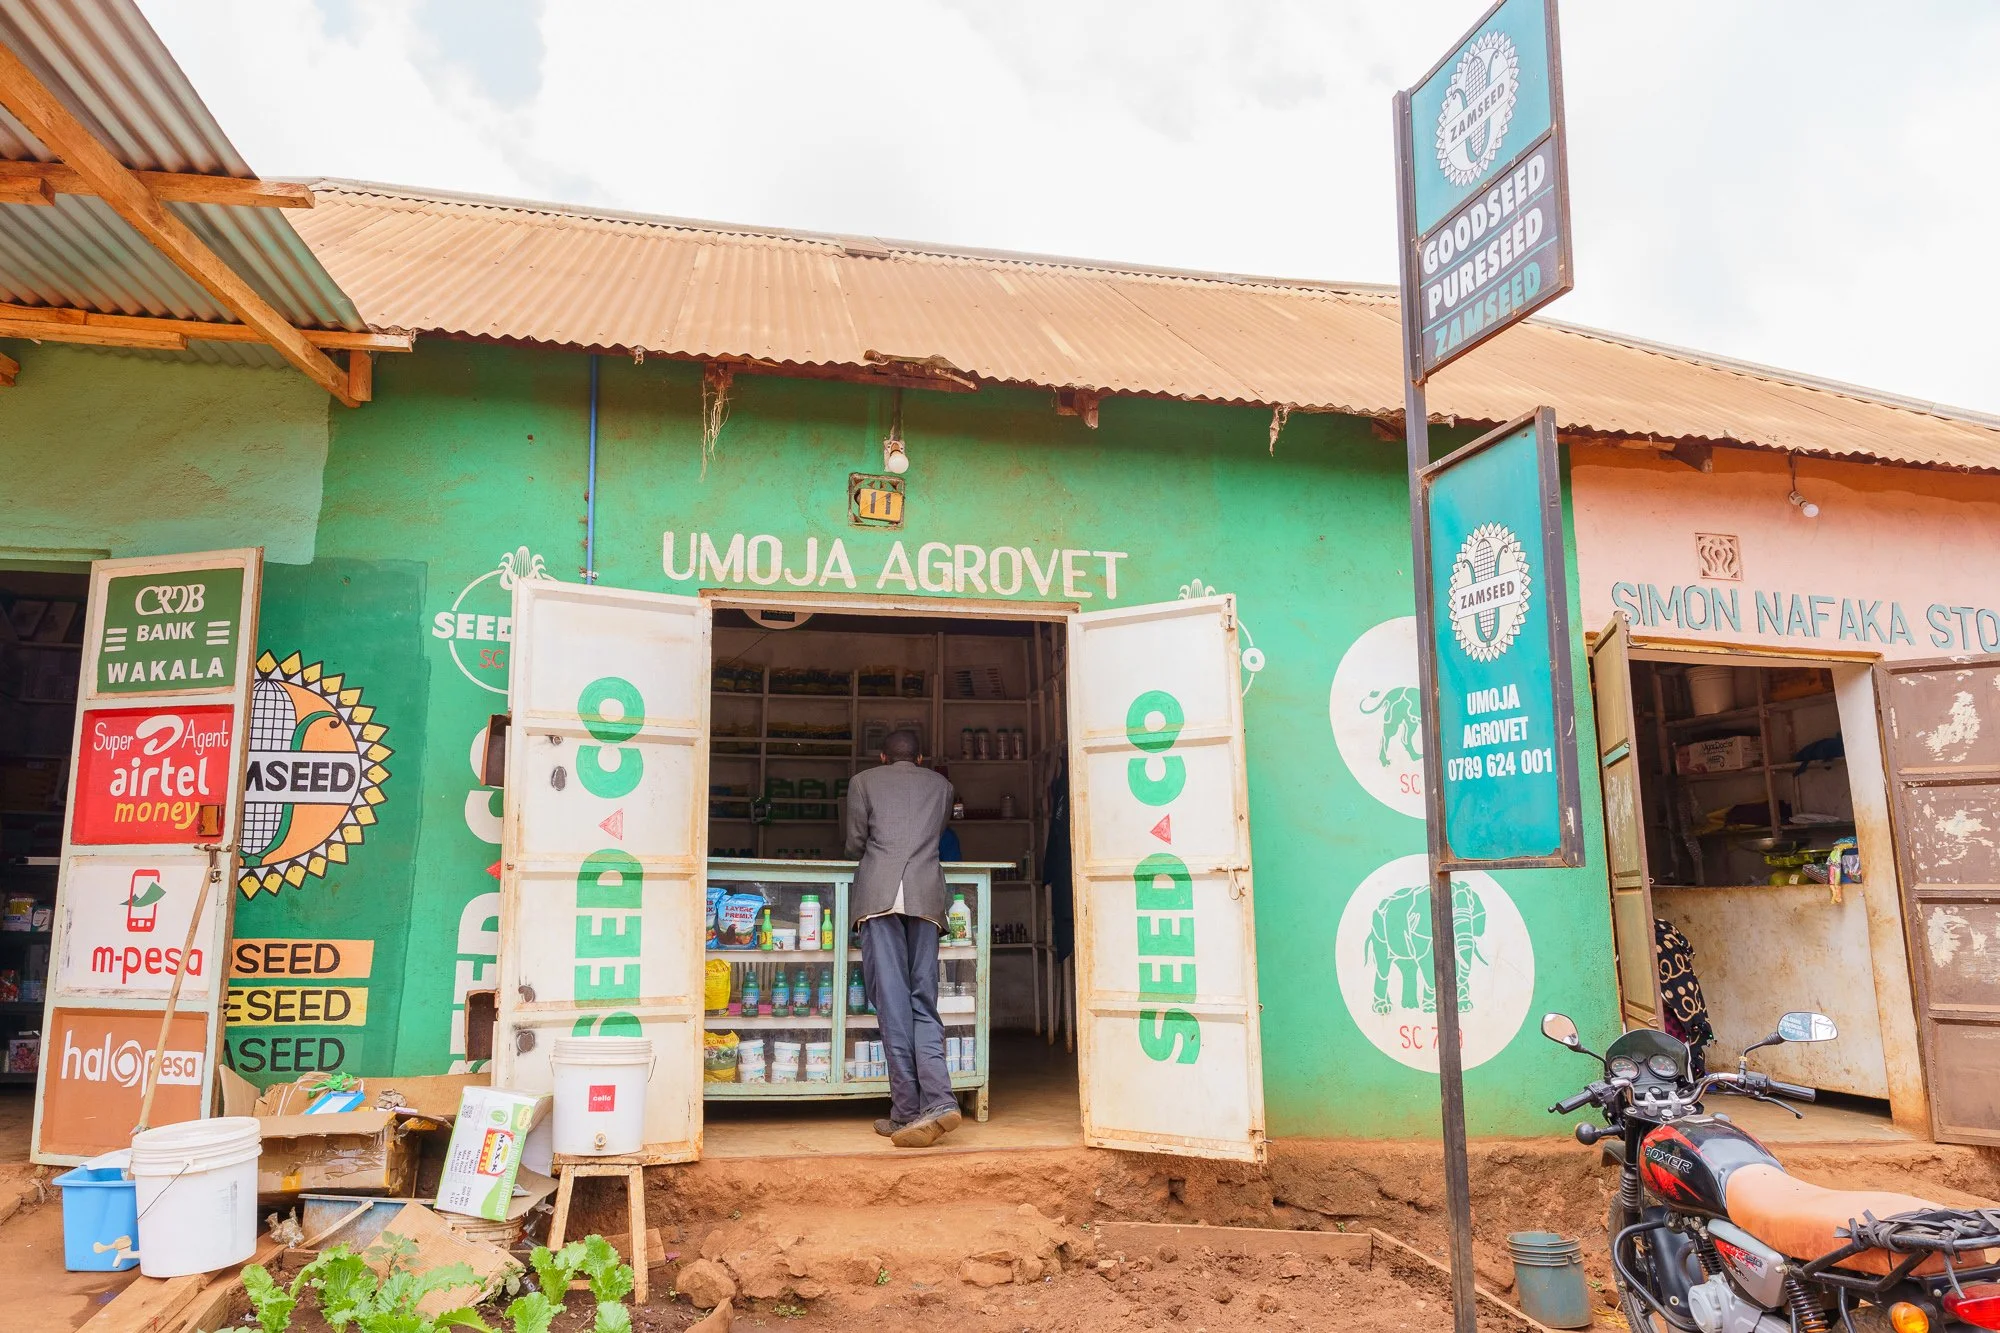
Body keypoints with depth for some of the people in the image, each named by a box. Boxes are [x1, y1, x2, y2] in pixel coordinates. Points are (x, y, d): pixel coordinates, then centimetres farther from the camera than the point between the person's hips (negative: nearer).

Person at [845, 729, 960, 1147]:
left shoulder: (864, 781, 17)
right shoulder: (940, 784, 24)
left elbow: (854, 843, 14)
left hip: (878, 893, -2)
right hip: (927, 893, 2)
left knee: (892, 1001, -4)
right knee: (923, 1001, 4)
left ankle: (907, 1111, -7)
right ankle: (938, 1100, -13)